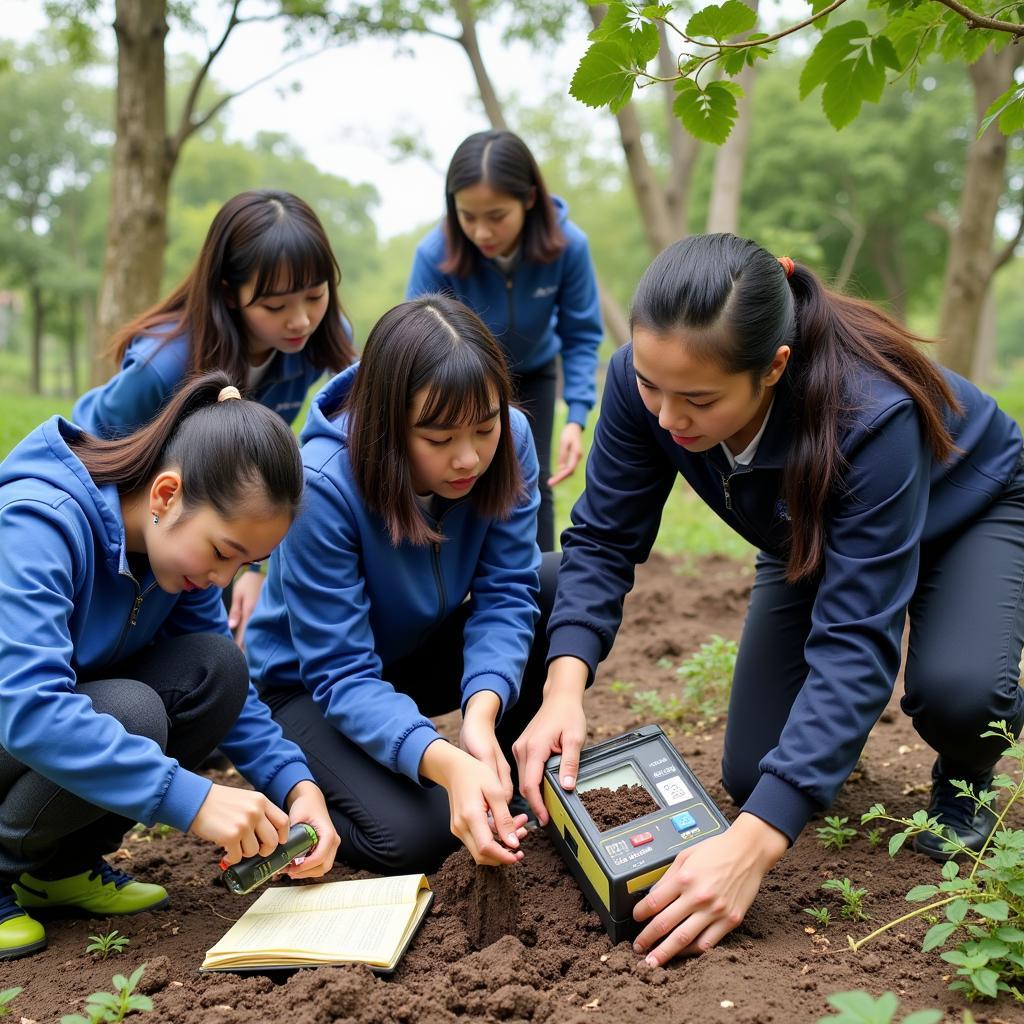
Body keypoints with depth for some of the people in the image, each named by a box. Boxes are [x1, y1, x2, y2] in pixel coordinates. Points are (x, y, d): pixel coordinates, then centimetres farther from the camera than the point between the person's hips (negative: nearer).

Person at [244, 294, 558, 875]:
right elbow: (341, 675, -32)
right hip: (310, 685, -5)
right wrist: (446, 762, -48)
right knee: (412, 837, -29)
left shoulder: (509, 439, -20)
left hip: (425, 653, 5)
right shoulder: (324, 485, -34)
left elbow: (506, 592, -18)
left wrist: (481, 711, -37)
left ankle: (511, 777, 1)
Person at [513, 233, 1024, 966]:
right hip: (816, 535, 4)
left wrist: (754, 843, -53)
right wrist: (565, 686, -42)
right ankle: (828, 731, 28)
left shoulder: (871, 415, -44)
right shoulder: (646, 382, -32)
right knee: (751, 777, -6)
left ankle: (965, 775, 2)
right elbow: (604, 537, -23)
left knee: (955, 687, -35)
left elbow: (855, 643, -45)